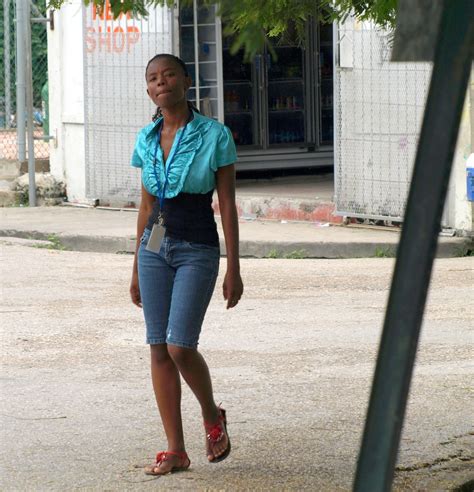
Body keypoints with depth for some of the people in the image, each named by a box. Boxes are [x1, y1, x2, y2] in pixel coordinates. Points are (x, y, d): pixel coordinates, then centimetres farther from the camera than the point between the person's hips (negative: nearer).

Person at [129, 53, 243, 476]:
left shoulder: (215, 135, -6)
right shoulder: (147, 140, 7)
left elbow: (227, 206, -5)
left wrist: (233, 270, -8)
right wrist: (137, 268, 15)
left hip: (197, 250, -5)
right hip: (155, 247, 5)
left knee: (180, 346, -14)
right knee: (159, 349, 1)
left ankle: (212, 415, 15)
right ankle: (176, 451, 7)